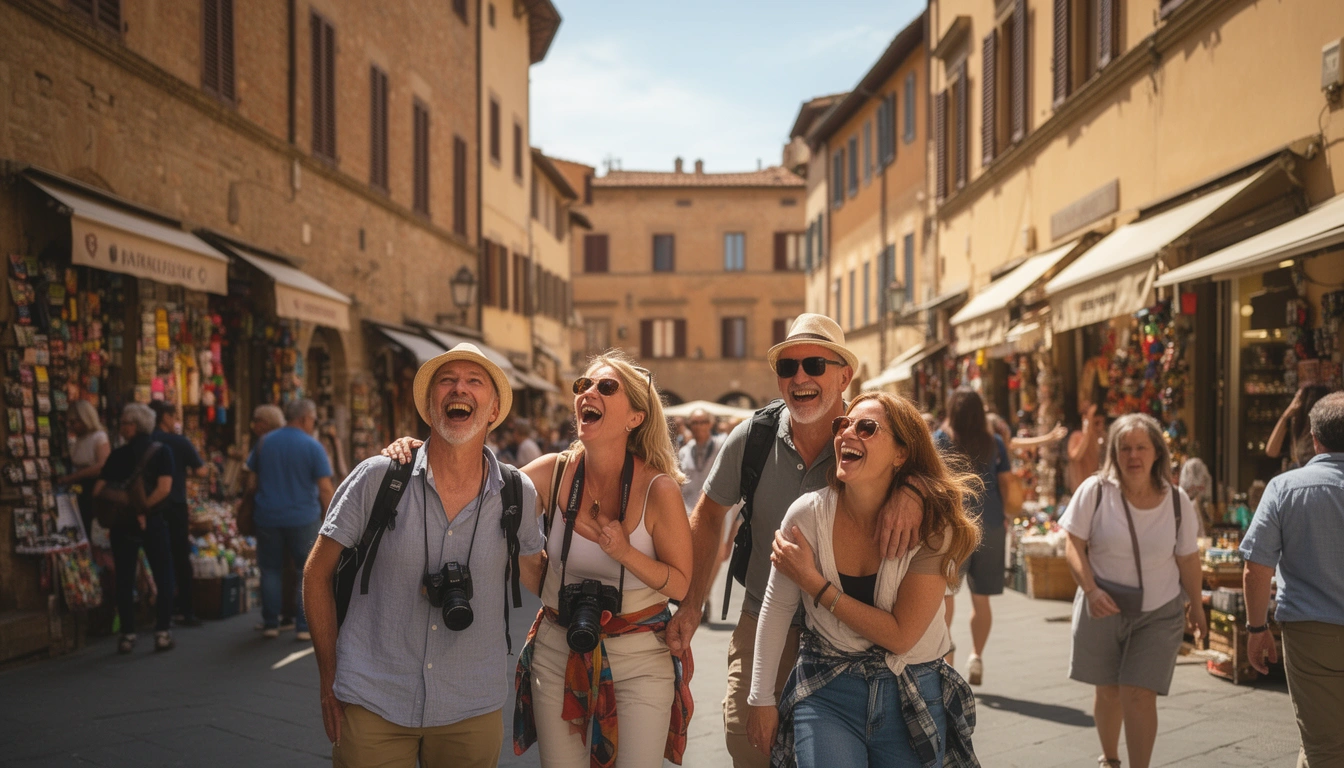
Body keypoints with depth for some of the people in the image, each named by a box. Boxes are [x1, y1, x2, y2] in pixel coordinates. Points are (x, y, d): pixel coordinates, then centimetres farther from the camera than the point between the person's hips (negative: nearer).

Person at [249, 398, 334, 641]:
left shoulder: (265, 442, 4)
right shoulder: (312, 446, -8)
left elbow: (253, 480, 10)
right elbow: (325, 488, -10)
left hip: (268, 518, 3)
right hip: (303, 518, -3)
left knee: (271, 569, 14)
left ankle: (270, 624, 17)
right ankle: (304, 626, 4)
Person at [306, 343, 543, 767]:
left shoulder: (517, 495, -3)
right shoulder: (377, 478, -7)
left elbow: (536, 566, 17)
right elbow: (317, 574, 2)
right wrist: (329, 680, 2)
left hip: (472, 711, 2)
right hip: (371, 704, -1)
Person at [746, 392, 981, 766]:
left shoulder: (933, 526, -14)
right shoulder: (810, 513, -11)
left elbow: (900, 635, -17)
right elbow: (776, 608, 0)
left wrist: (813, 583, -20)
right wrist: (762, 699, 4)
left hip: (914, 695, 0)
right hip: (826, 692, 0)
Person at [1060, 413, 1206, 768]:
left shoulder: (1177, 501, -4)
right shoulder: (1095, 490, -10)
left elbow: (1188, 559, 6)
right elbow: (1074, 545, -8)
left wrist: (1196, 606, 14)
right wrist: (1091, 590, -21)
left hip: (1159, 614, 0)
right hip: (1104, 609, 0)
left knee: (1139, 696, -9)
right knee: (1108, 692, 14)